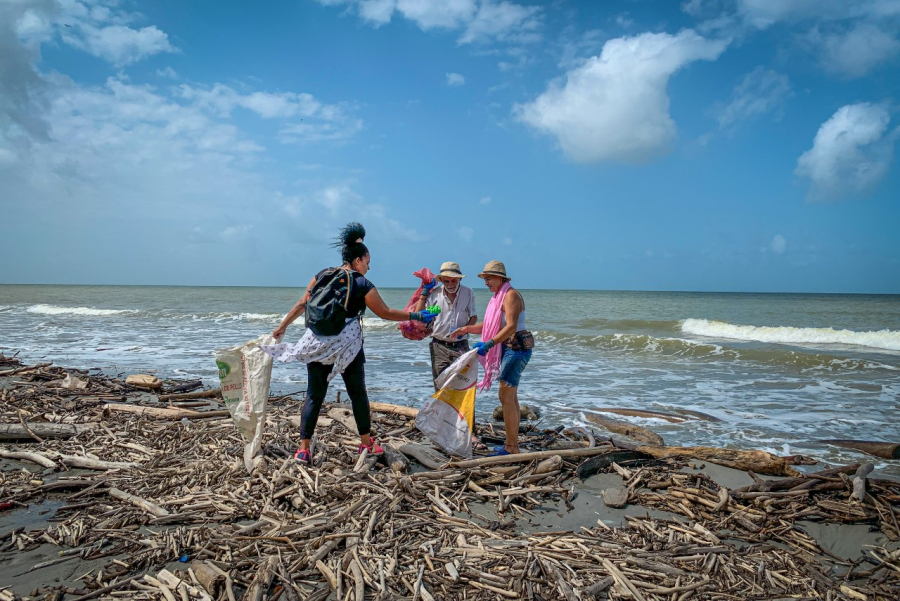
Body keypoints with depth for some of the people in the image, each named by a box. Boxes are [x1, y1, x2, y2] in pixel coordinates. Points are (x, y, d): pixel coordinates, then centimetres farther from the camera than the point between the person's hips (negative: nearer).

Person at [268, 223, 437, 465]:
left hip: (317, 345, 4)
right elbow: (385, 313, -3)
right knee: (358, 393, 12)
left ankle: (303, 449, 4)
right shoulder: (363, 285, -6)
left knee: (314, 396, 7)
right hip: (347, 348, -3)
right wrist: (415, 316, 7)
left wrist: (282, 327, 17)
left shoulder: (322, 276, 6)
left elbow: (302, 304, 8)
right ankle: (366, 443, 23)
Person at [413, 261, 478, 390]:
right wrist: (424, 293, -3)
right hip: (439, 346, 1)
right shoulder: (435, 293, -1)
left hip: (460, 346, 0)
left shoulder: (468, 293, 1)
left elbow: (473, 317, 7)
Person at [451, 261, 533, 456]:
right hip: (508, 349, 10)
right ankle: (513, 444, 20)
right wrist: (467, 329, 10)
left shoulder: (511, 295, -14)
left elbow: (511, 327, -25)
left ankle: (511, 448, -6)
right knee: (511, 397, 13)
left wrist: (489, 344, -32)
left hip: (516, 348, -10)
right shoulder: (499, 296, 17)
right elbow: (490, 325, 20)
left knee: (506, 397, -11)